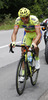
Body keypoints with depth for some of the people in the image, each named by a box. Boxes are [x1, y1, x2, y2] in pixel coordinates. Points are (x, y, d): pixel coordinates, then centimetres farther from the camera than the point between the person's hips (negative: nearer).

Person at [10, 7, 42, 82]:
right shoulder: (18, 20, -27)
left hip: (36, 34, -3)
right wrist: (13, 42, -54)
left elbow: (39, 34, -45)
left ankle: (37, 60, -1)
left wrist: (34, 43, -63)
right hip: (27, 34, 3)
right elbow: (14, 33, -33)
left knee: (35, 46, -32)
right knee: (23, 51, -9)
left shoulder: (34, 19, -37)